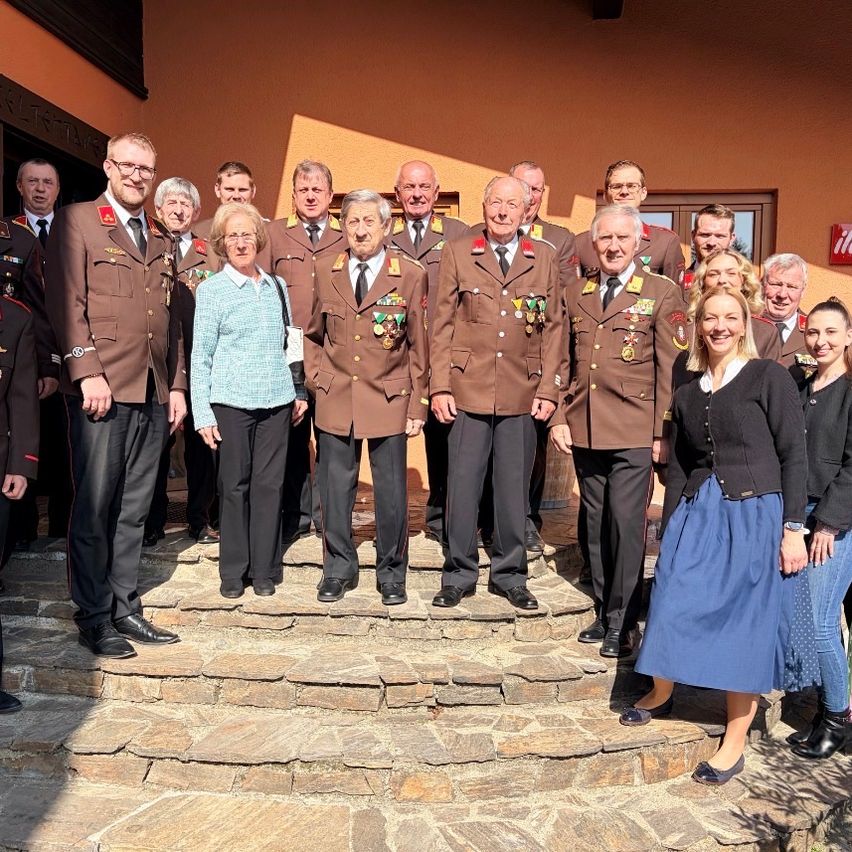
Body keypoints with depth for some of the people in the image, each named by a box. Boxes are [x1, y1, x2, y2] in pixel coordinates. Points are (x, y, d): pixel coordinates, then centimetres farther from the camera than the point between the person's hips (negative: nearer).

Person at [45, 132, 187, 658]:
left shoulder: (162, 240, 20)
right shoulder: (76, 221, 3)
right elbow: (66, 302, -6)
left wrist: (177, 386, 13)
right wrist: (87, 372, -15)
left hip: (153, 394, 5)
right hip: (102, 388, -5)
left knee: (134, 509, 10)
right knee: (94, 508, -1)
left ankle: (125, 607, 20)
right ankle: (94, 619, 10)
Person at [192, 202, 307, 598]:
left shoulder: (278, 287, 11)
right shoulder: (211, 290, 0)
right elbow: (200, 356, -1)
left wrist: (299, 391, 14)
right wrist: (203, 414, -7)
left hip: (276, 402, 3)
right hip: (231, 402, -3)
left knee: (270, 484, 4)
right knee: (234, 485, 3)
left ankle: (264, 569, 16)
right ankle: (233, 572, 16)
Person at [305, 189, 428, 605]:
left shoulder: (411, 275, -3)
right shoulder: (326, 272, 5)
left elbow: (419, 346, -1)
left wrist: (417, 405, -3)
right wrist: (317, 378, 5)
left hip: (389, 399, -2)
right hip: (335, 399, 2)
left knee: (391, 492, 5)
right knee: (335, 489, 9)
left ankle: (391, 573, 23)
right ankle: (338, 568, 26)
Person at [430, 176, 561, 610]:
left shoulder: (545, 258, 7)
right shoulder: (457, 253, 4)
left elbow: (553, 327, 7)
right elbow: (442, 324, 2)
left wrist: (548, 389, 0)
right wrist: (439, 387, -4)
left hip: (521, 393, 1)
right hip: (468, 388, -1)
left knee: (514, 487, 9)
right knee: (462, 483, 4)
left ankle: (510, 575, 24)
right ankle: (459, 574, 20)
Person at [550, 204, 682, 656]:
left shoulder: (661, 293, 0)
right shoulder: (576, 295, 12)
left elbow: (670, 370, -3)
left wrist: (663, 432, -7)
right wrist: (558, 418, 5)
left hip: (633, 432, -4)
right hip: (583, 430, 4)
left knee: (625, 525, -4)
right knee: (596, 525, 12)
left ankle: (621, 623, 11)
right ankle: (603, 612, 25)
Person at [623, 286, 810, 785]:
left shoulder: (769, 377, -3)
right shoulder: (688, 391, 11)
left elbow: (794, 455, -6)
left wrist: (793, 528, -10)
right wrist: (669, 525, 11)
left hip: (754, 515, -4)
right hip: (696, 512, 4)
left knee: (745, 625, 4)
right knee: (674, 608, 5)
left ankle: (735, 743, 20)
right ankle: (660, 695, 34)